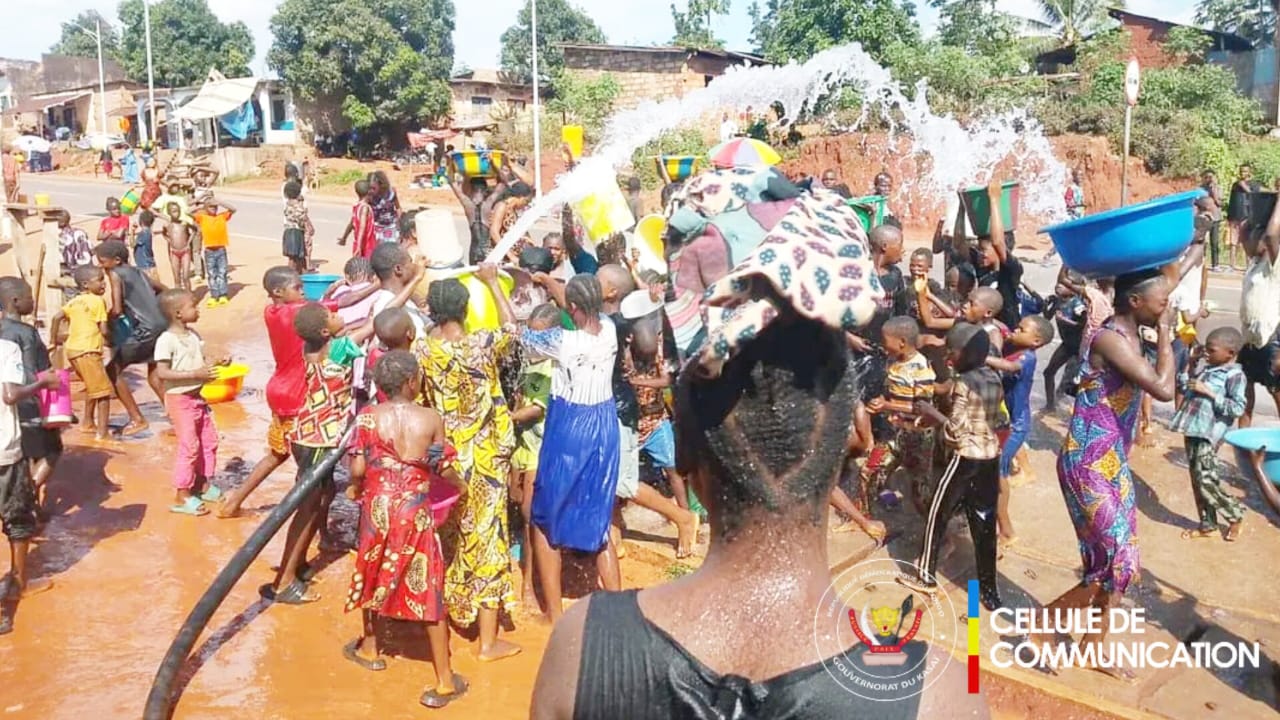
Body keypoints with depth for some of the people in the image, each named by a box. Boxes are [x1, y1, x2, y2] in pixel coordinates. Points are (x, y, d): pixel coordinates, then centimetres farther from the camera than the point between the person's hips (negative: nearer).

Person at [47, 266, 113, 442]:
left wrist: (53, 340, 13)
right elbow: (104, 330, -12)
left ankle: (88, 422, 36)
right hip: (88, 351, -8)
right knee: (103, 391, -5)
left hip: (72, 349, 9)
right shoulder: (98, 301, -8)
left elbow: (57, 317, 4)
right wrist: (109, 341, 7)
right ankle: (102, 432, -10)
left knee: (93, 386, 27)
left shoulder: (74, 301, 13)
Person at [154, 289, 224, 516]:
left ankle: (203, 484, 30)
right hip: (179, 399, -8)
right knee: (189, 446, -6)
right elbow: (162, 373, -25)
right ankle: (181, 496, 3)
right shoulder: (166, 340, -18)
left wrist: (215, 365, -1)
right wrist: (195, 374, -30)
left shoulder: (194, 335, 7)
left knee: (209, 441, 14)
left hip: (198, 397, 8)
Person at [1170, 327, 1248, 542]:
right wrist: (1191, 364, 16)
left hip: (1208, 435, -8)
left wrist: (1208, 392, -19)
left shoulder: (1235, 375, -10)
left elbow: (1237, 408, -17)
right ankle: (1208, 525, 22)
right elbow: (1187, 387, 28)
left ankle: (1235, 516, 13)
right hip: (1192, 430, 8)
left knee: (1205, 480, -9)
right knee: (1197, 480, 12)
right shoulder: (1206, 369, 14)